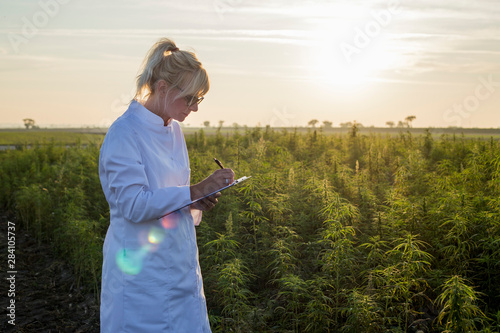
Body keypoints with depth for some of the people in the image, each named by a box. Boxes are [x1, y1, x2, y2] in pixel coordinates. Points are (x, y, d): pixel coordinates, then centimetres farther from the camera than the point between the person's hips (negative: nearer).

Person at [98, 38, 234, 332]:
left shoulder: (174, 130, 8)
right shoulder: (124, 133, -16)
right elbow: (134, 205, -23)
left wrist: (197, 202, -3)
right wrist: (196, 190, -22)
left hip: (180, 263, 7)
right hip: (142, 271, -7)